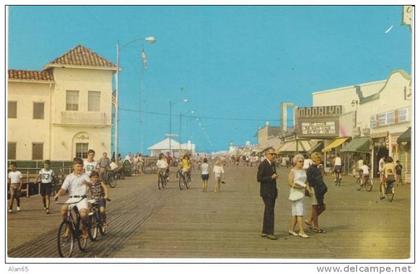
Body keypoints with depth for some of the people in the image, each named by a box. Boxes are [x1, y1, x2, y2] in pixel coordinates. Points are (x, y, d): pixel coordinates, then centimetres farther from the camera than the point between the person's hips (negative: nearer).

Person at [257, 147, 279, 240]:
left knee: (268, 212, 12)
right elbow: (259, 178, -17)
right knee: (270, 212, -10)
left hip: (272, 192, 9)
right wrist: (271, 177, -20)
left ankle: (265, 231, 19)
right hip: (266, 192, -9)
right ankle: (269, 232, -7)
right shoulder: (263, 164, -13)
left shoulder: (273, 164, 13)